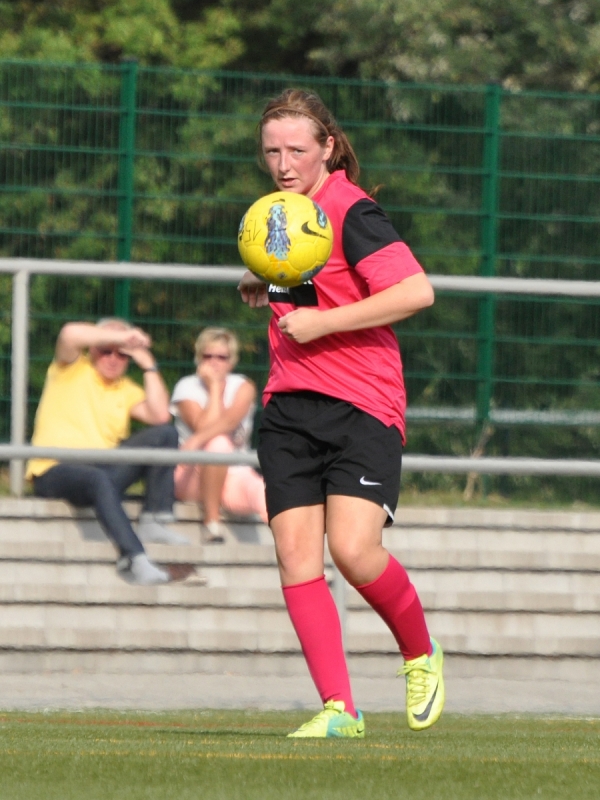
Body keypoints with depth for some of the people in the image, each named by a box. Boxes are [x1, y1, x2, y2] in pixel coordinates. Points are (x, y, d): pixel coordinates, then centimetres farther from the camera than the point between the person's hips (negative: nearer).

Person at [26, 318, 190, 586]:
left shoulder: (127, 390, 19)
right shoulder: (73, 370, 7)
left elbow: (160, 416, 0)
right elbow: (70, 334, -16)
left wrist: (149, 366, 4)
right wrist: (122, 336, -13)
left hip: (102, 468, 6)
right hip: (54, 472, -6)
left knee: (165, 433, -9)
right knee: (98, 479, -41)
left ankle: (153, 521, -18)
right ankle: (133, 558, -48)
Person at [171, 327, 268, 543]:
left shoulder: (242, 387, 4)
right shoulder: (187, 387, 1)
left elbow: (231, 420, -19)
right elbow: (204, 427, -16)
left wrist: (198, 439, -37)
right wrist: (214, 386, -7)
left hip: (236, 476, 1)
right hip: (193, 476, -1)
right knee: (218, 443, -35)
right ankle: (212, 526, -29)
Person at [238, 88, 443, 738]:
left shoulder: (351, 210, -11)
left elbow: (417, 291, -21)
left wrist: (321, 322, -19)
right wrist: (266, 288, 11)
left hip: (361, 405, -7)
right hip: (289, 408, 7)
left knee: (353, 548, -19)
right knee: (295, 553, -7)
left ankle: (420, 653, 9)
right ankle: (338, 708, -6)